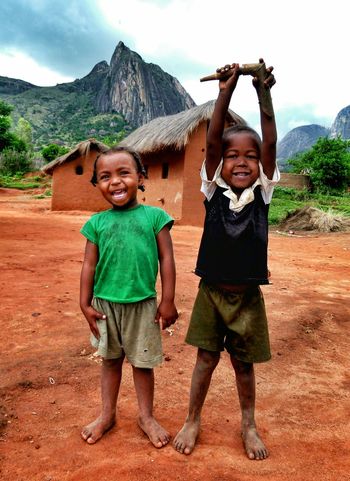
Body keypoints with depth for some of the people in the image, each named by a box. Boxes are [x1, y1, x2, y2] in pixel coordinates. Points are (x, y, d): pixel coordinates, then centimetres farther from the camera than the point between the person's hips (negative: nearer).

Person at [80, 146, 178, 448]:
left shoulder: (154, 216, -6)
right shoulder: (97, 223, -1)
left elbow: (166, 260, -4)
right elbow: (89, 265, 3)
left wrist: (168, 301, -4)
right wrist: (85, 304, 3)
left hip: (143, 303, -2)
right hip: (105, 303, 2)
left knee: (143, 361, 13)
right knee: (111, 359, 18)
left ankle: (146, 416, 34)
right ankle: (107, 415, 38)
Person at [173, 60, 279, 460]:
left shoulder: (262, 194, -3)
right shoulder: (213, 192, -4)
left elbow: (270, 146, -14)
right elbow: (211, 142, -15)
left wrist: (264, 96, -21)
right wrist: (225, 94, -20)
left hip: (247, 296, 1)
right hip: (211, 291, 0)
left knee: (243, 363, 15)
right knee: (206, 357, 13)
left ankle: (248, 425, 39)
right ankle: (192, 420, 35)